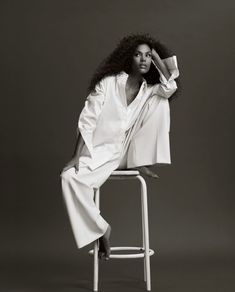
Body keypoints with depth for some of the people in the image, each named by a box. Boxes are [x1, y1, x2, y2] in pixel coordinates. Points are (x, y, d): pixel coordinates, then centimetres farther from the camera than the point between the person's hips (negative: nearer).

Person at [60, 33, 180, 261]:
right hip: (100, 152, -1)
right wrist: (77, 156, -18)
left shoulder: (150, 90, 3)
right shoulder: (107, 83, -5)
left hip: (129, 153, 2)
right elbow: (87, 121, -8)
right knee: (69, 177, -30)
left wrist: (155, 54, -8)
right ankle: (101, 229, -11)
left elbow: (170, 86, -20)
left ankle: (141, 163, -9)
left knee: (159, 100, -11)